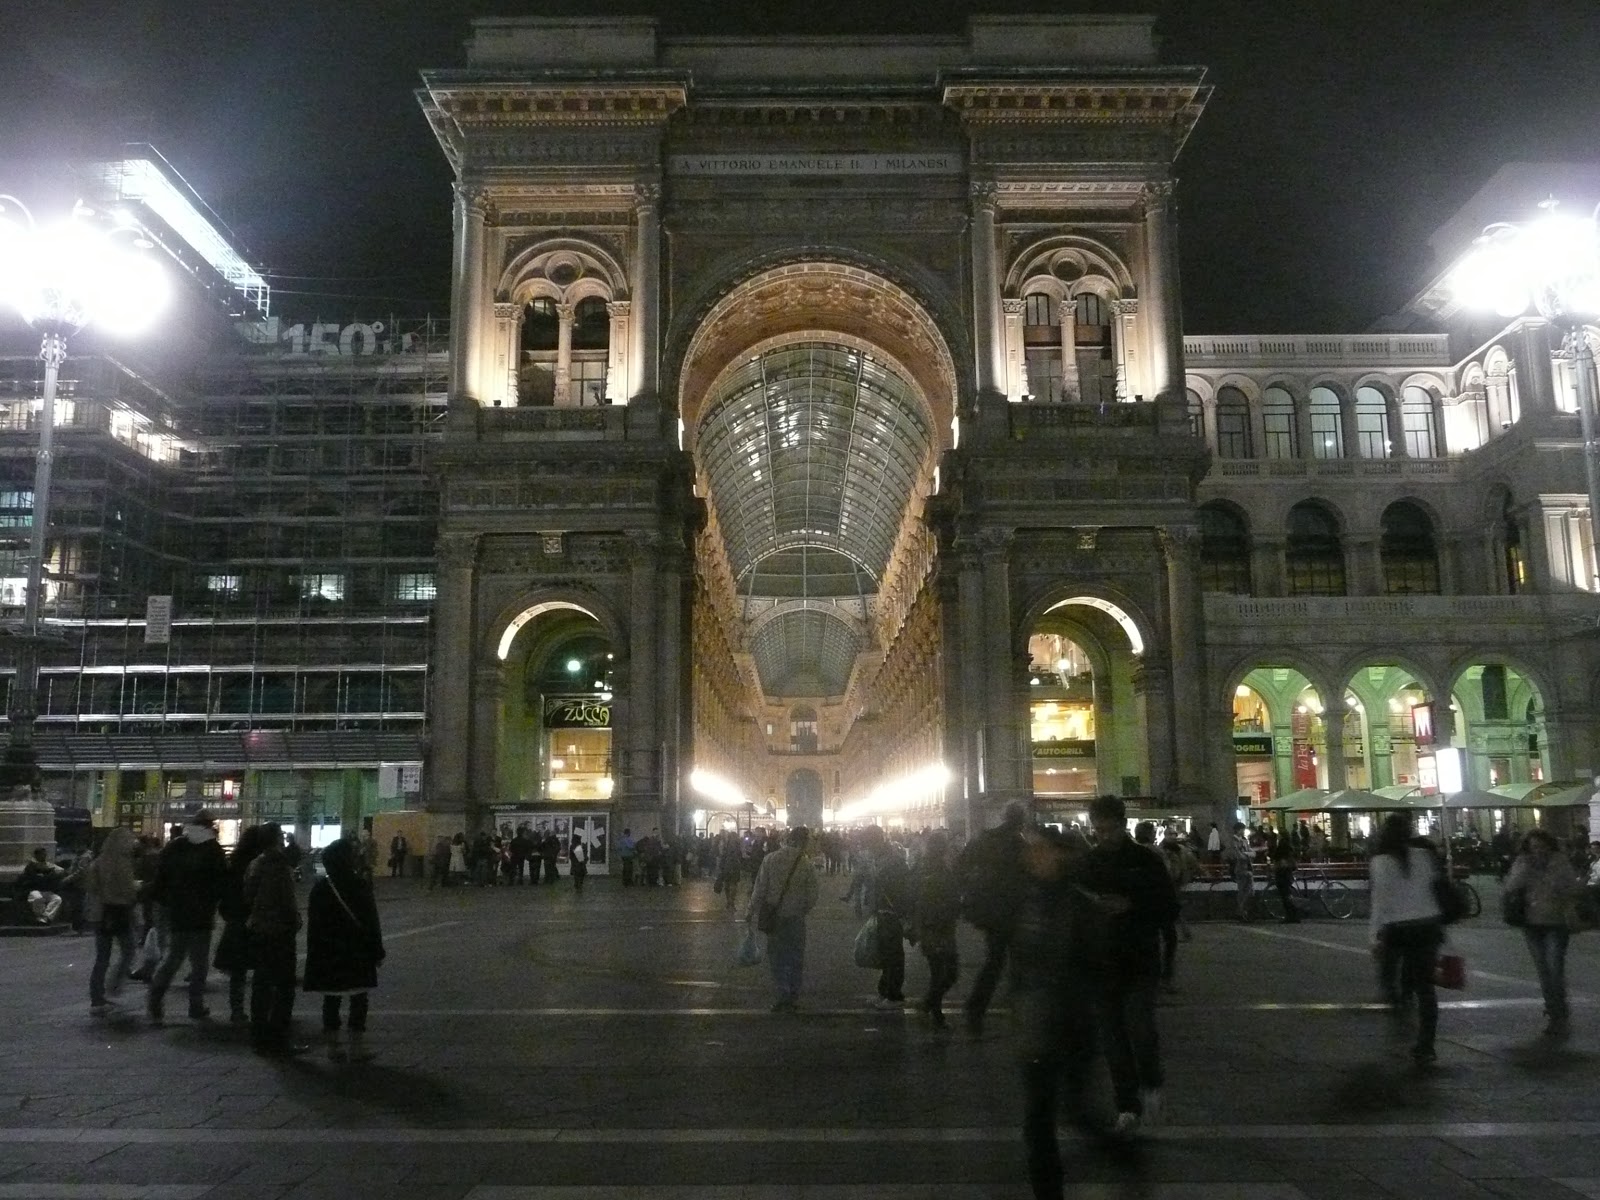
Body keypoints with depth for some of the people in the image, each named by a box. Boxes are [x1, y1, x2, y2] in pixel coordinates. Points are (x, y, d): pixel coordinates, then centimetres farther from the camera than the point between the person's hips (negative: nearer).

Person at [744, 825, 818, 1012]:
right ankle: (793, 995, 17)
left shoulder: (770, 859, -9)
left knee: (776, 956, 10)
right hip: (796, 918, 0)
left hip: (774, 917, 0)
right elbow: (812, 896, -6)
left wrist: (750, 911, 0)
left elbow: (760, 889, -9)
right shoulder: (806, 864, -11)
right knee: (795, 957, 13)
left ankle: (784, 994, 1)